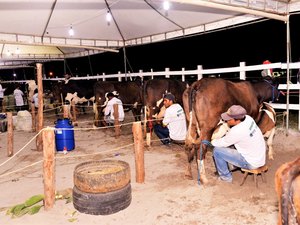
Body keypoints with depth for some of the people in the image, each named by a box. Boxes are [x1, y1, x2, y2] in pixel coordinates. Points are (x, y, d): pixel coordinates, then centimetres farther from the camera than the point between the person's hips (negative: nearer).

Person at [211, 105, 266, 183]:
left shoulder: (236, 131, -30)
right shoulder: (248, 118, -8)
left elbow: (221, 143, -12)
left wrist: (212, 141, 5)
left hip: (251, 163, -8)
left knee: (217, 150, -6)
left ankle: (226, 177, 12)